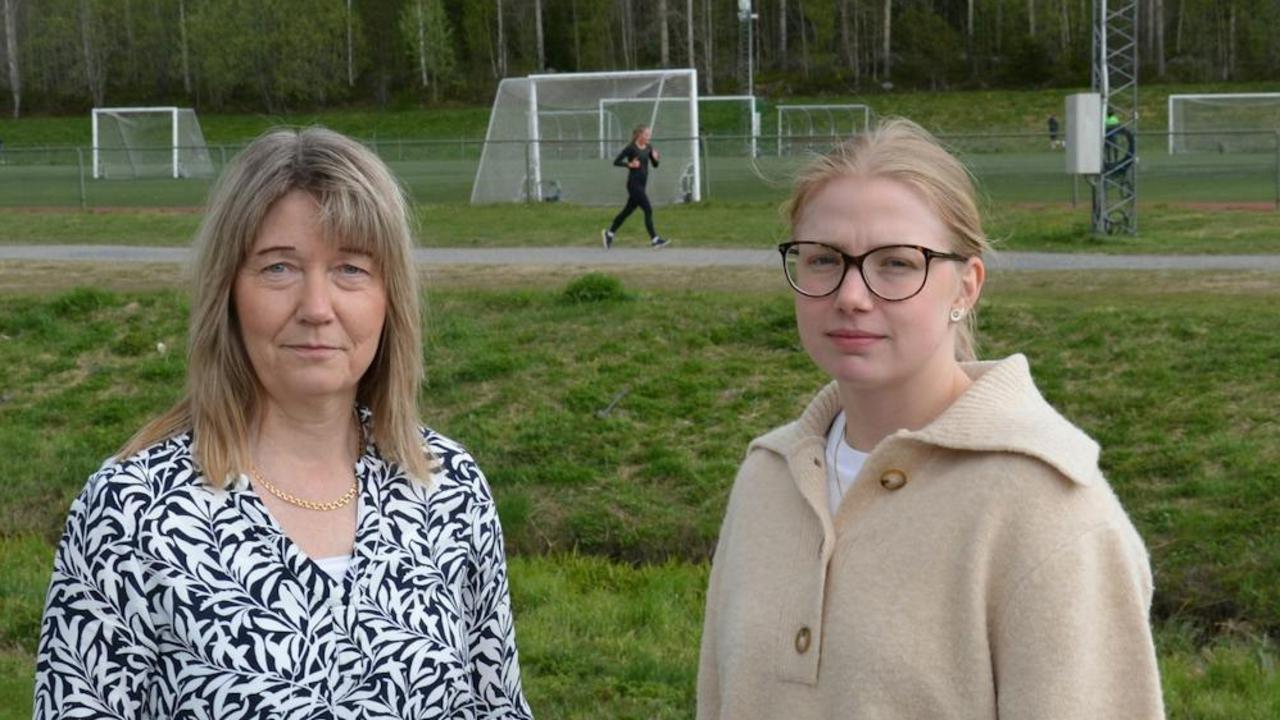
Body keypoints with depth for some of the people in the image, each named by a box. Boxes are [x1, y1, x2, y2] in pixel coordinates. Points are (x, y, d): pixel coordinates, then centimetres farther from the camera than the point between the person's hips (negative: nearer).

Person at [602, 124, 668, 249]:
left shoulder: (648, 148, 7)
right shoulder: (631, 148, -12)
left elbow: (655, 165, 12)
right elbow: (616, 161, -9)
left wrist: (656, 158, -9)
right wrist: (630, 164, -20)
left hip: (642, 185, 8)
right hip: (633, 184, -8)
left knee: (628, 211, 15)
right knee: (648, 210, -12)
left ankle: (609, 234, 27)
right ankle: (654, 239, -9)